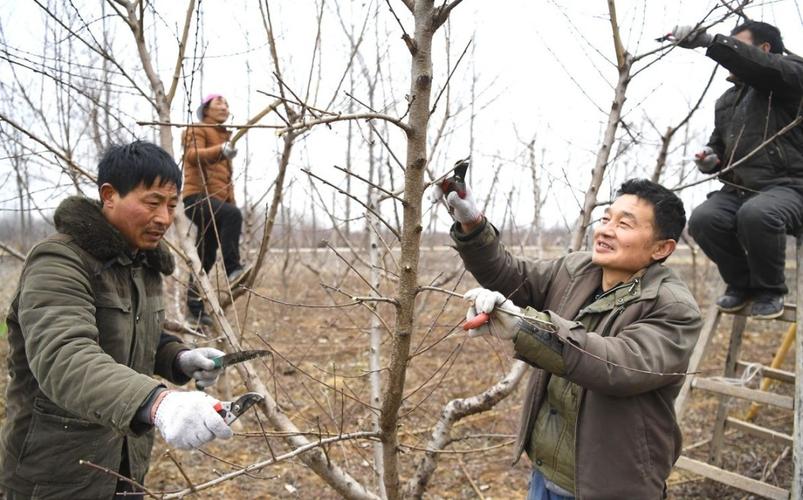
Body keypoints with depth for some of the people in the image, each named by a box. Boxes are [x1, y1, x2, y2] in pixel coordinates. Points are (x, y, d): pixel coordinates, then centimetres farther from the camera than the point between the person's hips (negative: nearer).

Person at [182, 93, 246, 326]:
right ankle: (233, 268, -37)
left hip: (216, 200, 8)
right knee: (233, 214, -36)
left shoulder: (224, 136, 28)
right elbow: (193, 155, -20)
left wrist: (230, 200, 23)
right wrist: (220, 150, -39)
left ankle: (195, 305, 12)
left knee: (206, 256, 6)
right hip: (197, 197, -8)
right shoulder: (197, 130, 3)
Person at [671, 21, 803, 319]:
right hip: (738, 189, 6)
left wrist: (709, 42, -33)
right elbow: (719, 144, 32)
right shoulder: (726, 100, 23)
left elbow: (760, 66, -22)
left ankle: (770, 290, -12)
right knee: (702, 220, -25)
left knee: (755, 214, -39)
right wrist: (711, 158, 6)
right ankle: (741, 283, 1)